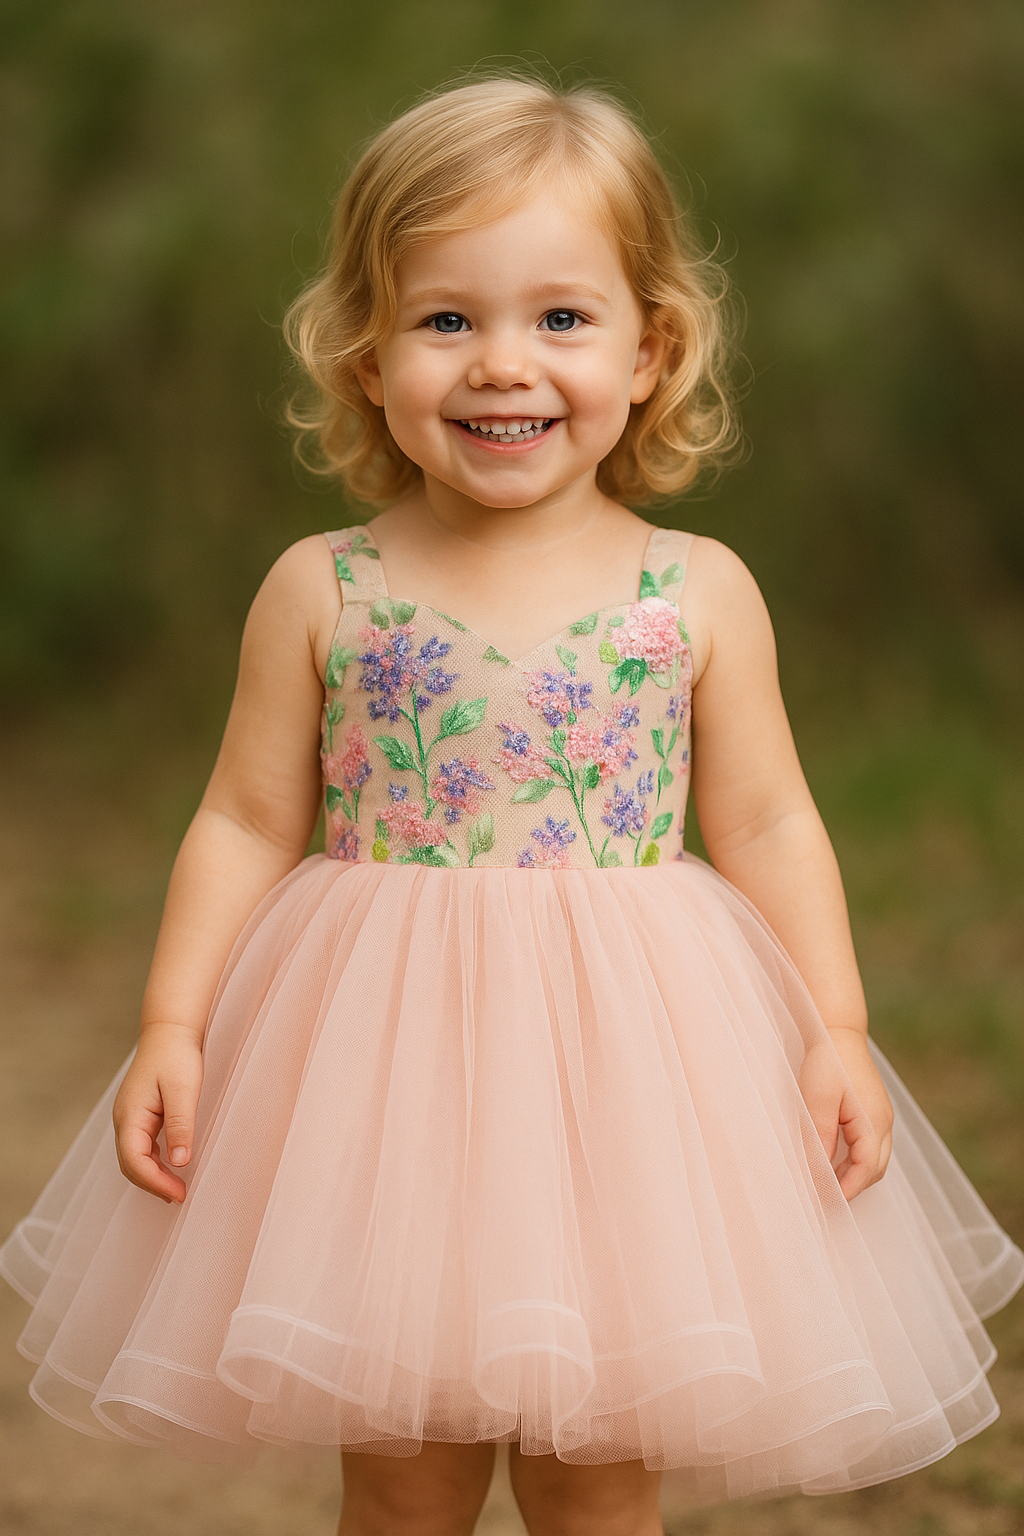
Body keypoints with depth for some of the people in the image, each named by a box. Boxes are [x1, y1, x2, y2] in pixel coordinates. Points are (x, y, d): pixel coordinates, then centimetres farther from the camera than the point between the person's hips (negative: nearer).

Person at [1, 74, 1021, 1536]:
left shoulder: (699, 594, -3)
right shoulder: (320, 593, -3)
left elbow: (767, 827, 2)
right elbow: (246, 828, 1)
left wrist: (836, 1028, -6)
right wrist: (173, 1024, -6)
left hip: (623, 1059, 0)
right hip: (381, 1057, 0)